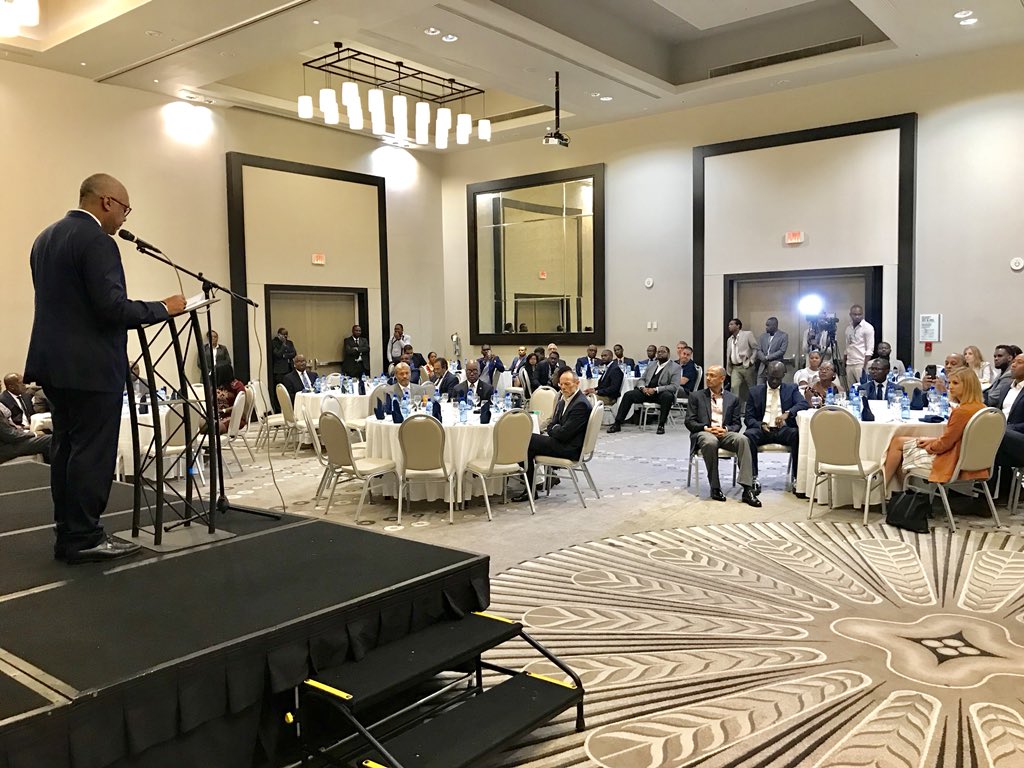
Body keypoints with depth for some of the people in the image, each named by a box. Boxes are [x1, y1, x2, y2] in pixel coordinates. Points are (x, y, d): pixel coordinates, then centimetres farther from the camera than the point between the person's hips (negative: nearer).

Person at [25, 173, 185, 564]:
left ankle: (68, 534, 18)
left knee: (66, 449, 12)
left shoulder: (45, 237, 16)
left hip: (54, 362, 10)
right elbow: (112, 306, -21)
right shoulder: (97, 241, -15)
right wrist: (163, 308, -9)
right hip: (90, 366, -10)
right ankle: (85, 539, 2)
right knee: (93, 453, -4)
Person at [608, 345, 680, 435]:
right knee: (628, 395, -19)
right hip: (646, 391, 4)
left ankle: (661, 425, -26)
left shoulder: (675, 367, 3)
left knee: (667, 396, -38)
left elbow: (674, 386, -9)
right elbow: (642, 380, 19)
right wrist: (642, 387, -8)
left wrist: (655, 389, -19)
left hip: (662, 392, -4)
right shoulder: (651, 366, 20)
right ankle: (617, 424, -18)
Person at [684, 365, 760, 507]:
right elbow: (689, 421, 5)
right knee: (711, 442, -39)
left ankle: (747, 489, -36)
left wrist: (725, 429, -11)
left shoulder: (733, 399, 18)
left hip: (725, 433, 2)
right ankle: (715, 488, -26)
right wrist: (706, 428, -13)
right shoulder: (696, 396, 13)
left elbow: (737, 424, 12)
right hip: (703, 433, -2)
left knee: (743, 439, -31)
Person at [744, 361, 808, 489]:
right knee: (748, 435, -33)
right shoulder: (755, 391, 14)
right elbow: (748, 417, 9)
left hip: (783, 430, 0)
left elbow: (803, 404, -5)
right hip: (762, 430, 0)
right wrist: (761, 425, -14)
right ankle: (753, 478, -29)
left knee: (798, 434, -34)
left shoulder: (792, 389, 14)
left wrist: (787, 413, -25)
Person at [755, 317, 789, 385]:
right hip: (762, 367, 4)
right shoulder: (762, 336, 12)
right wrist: (764, 359, -12)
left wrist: (767, 358, -12)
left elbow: (782, 351, -9)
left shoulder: (783, 336, -1)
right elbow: (758, 350, 7)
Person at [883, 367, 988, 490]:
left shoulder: (962, 411, -25)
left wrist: (928, 447, 1)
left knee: (897, 442, 3)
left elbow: (944, 444, -18)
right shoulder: (981, 408, 3)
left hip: (951, 462, -9)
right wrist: (933, 440, 9)